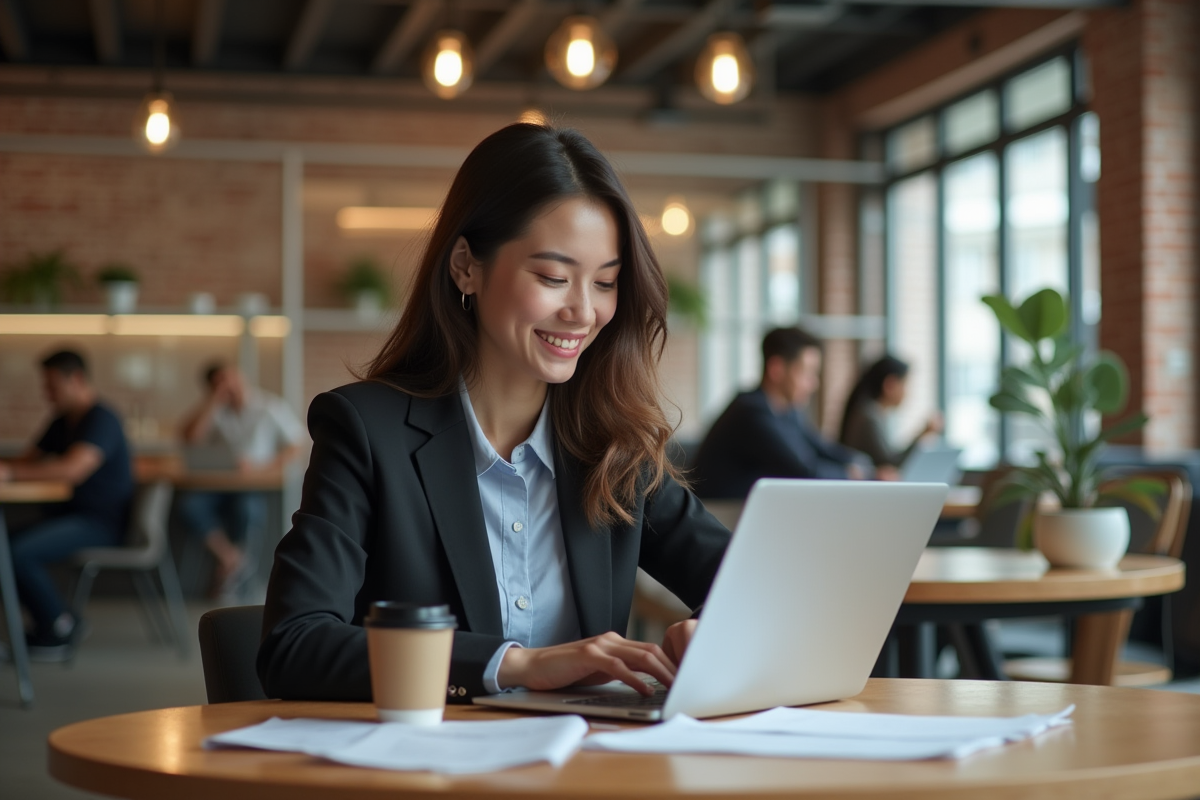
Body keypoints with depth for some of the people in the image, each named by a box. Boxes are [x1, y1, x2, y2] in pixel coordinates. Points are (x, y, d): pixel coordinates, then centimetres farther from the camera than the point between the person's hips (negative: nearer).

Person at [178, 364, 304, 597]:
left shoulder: (272, 406, 0)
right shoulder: (215, 411, 8)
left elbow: (294, 446, -2)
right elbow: (190, 437, -6)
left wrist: (260, 468, -15)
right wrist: (213, 401, -11)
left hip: (258, 489, -3)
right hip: (218, 486, 3)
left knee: (245, 507, -37)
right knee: (189, 505, -28)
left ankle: (229, 561, -4)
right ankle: (231, 558, -11)